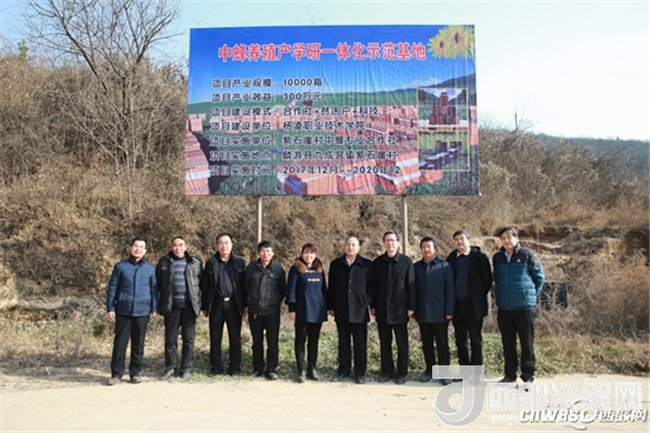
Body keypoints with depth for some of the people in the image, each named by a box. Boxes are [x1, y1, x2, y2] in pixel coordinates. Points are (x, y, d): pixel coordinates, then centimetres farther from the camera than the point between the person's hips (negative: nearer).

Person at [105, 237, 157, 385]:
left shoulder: (151, 268, 5)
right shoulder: (120, 266, 2)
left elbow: (154, 289, 8)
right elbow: (112, 287, 4)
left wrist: (154, 308, 5)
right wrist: (110, 308, 0)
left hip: (142, 312, 1)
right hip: (123, 311, -1)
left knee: (138, 343, 8)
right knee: (120, 342, 3)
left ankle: (135, 373, 18)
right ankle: (116, 373, 14)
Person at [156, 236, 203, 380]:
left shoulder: (195, 262, 5)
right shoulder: (164, 262, 6)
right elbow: (158, 283, 7)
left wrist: (200, 303, 0)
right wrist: (159, 303, 1)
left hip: (189, 306, 0)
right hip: (171, 306, 0)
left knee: (188, 339, 6)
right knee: (170, 339, 8)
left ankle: (186, 368, 17)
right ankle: (169, 367, 21)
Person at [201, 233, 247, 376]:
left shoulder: (240, 262, 4)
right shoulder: (211, 263, 7)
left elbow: (244, 284, 3)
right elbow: (205, 286, 6)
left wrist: (245, 304, -2)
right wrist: (205, 306, 3)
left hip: (234, 304, -1)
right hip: (216, 304, 1)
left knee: (235, 337, 4)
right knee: (215, 338, 8)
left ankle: (235, 368, 14)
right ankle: (216, 367, 19)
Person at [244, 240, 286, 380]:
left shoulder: (278, 269, -1)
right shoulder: (251, 267, 2)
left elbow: (283, 290, 8)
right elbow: (246, 287, 10)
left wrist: (276, 301, 4)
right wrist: (248, 302, 9)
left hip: (272, 311, -1)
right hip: (254, 311, 2)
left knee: (272, 342, 3)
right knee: (257, 342, 12)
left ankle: (271, 369, 13)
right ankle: (258, 368, 25)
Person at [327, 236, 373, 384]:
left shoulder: (367, 265, 1)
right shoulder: (335, 264, 7)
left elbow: (371, 286, 2)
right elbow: (331, 287, 8)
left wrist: (371, 304, -5)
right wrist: (330, 307, 5)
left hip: (359, 311, -2)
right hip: (341, 311, 2)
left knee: (360, 344, 4)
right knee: (343, 342, 12)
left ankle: (360, 373, 15)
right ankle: (343, 370, 24)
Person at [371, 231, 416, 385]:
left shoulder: (406, 261, -3)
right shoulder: (377, 262, 5)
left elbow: (411, 285, -3)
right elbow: (373, 285, 8)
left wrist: (411, 307, -6)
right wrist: (372, 305, 5)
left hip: (400, 309, -3)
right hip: (382, 309, 3)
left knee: (402, 343, 6)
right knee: (384, 342, 11)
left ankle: (402, 372, 18)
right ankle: (387, 370, 23)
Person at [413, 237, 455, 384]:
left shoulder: (444, 266, -2)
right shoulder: (416, 267, 6)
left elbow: (450, 289, -4)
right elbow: (413, 289, 8)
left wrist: (449, 311, -9)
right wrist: (413, 309, 3)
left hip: (440, 313, -3)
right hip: (422, 313, 3)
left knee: (442, 344, 6)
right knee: (426, 344, 12)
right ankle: (429, 369, 24)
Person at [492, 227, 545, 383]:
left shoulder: (527, 255, -6)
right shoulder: (497, 258, 7)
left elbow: (540, 276, 1)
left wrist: (531, 294, 4)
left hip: (525, 306, -4)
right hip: (504, 308, 4)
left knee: (527, 343, 3)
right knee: (508, 343, 11)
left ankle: (528, 376, 13)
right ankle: (510, 374, 22)